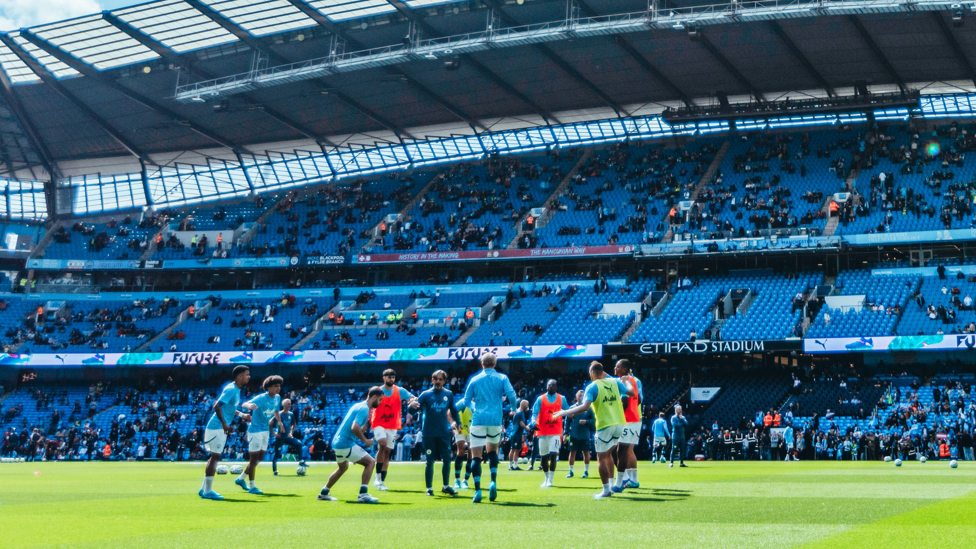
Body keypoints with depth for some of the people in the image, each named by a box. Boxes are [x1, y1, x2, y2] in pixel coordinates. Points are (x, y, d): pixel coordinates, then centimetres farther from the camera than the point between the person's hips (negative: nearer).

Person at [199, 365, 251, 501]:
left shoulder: (236, 390, 13)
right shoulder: (231, 390, -17)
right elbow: (217, 406, -26)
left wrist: (242, 415, 16)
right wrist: (224, 423, -29)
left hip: (221, 429, 10)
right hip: (217, 428, -10)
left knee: (214, 457, 14)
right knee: (215, 457, -8)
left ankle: (204, 489, 19)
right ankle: (208, 491, -5)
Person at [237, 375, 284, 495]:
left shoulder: (277, 398, 2)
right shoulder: (261, 398, -21)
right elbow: (243, 405, -33)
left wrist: (279, 421, 10)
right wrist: (249, 405, -55)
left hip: (266, 430, 8)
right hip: (255, 430, -8)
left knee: (260, 458, 14)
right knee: (254, 458, -3)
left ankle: (241, 479, 30)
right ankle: (251, 486, 7)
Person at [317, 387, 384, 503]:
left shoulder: (359, 406, 14)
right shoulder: (364, 408, -16)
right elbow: (354, 427, -28)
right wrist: (365, 440, -16)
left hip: (337, 442, 10)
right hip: (346, 444, -10)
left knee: (343, 467, 31)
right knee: (370, 462, -10)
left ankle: (324, 493, 41)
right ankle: (363, 494, -16)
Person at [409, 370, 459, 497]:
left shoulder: (448, 394, 8)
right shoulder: (426, 394, 0)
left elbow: (453, 410, 19)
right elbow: (416, 407, -8)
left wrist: (455, 422, 13)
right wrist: (413, 405, -29)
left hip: (444, 433, 2)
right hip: (429, 433, -2)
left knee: (447, 459, -2)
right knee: (430, 461, 0)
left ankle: (446, 486, 11)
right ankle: (429, 488, 7)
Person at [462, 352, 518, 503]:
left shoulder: (475, 380, 6)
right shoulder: (502, 378, 4)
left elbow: (467, 401, 11)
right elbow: (511, 396, -6)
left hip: (478, 420, -1)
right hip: (495, 420, 1)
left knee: (476, 457, -2)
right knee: (492, 450, 22)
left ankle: (477, 491, -14)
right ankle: (493, 482, 2)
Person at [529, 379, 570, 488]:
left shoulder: (561, 399, 7)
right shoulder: (541, 399, 3)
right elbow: (535, 412, -5)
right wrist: (534, 423, -23)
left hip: (556, 432, -1)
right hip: (543, 432, 1)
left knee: (553, 455, -15)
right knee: (544, 457, 8)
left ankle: (550, 480, -11)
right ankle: (546, 478, 27)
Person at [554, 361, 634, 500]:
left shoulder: (592, 387, -9)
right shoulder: (615, 382, 6)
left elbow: (585, 407, -22)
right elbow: (631, 393, 17)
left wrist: (565, 412, -18)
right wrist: (626, 382, 37)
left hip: (605, 425, -6)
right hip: (619, 424, 6)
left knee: (601, 457, 4)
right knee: (608, 453, 22)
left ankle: (606, 490, 1)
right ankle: (611, 485, 21)